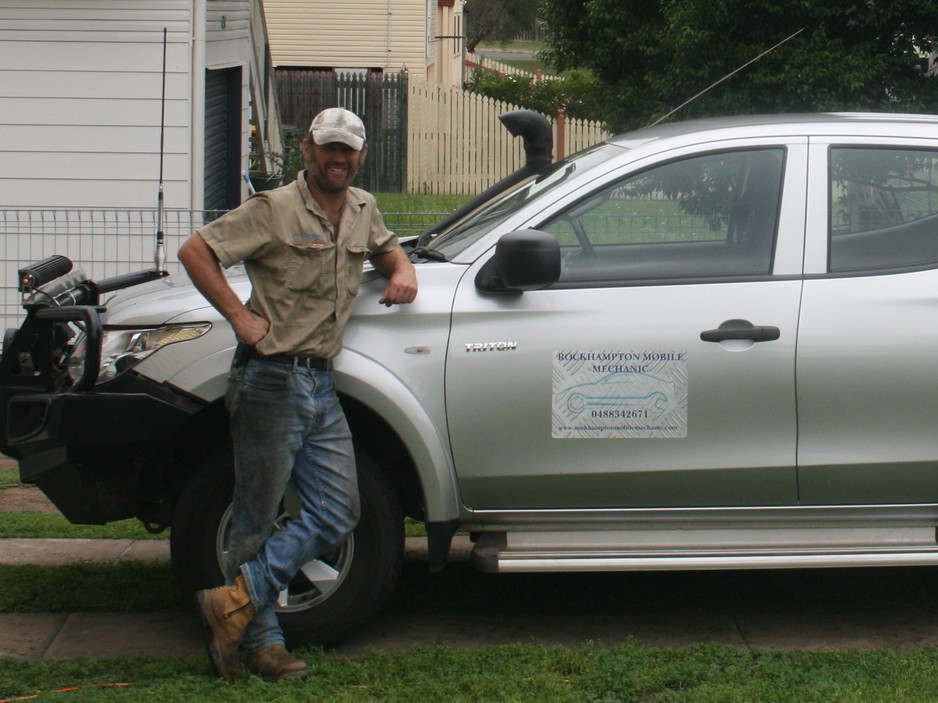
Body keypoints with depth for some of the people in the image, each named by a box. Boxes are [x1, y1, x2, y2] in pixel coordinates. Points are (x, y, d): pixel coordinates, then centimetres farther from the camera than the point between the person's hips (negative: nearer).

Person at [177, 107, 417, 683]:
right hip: (272, 382, -7)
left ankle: (240, 599, 2)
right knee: (258, 520, -1)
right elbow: (195, 250, -9)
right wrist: (239, 316, -13)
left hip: (322, 386, 7)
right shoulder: (274, 210, -7)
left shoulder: (363, 210, 14)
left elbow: (386, 248, 35)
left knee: (339, 515, 1)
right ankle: (262, 641, 7)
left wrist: (402, 271, 11)